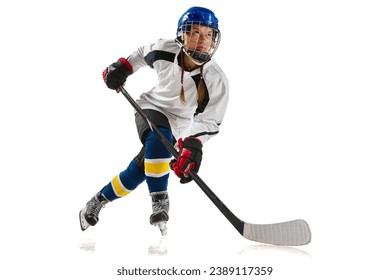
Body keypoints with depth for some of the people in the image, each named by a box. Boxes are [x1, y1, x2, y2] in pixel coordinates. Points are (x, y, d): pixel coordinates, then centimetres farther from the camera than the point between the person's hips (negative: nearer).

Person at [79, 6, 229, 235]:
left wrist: (193, 145, -44)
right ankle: (159, 200, -31)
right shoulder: (165, 50, -21)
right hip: (150, 107, -1)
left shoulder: (217, 80, -28)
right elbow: (143, 54, 3)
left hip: (176, 127, 1)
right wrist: (122, 67, -8)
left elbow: (210, 122, -28)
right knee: (159, 138, -35)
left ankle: (99, 201, 23)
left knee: (138, 171, 1)